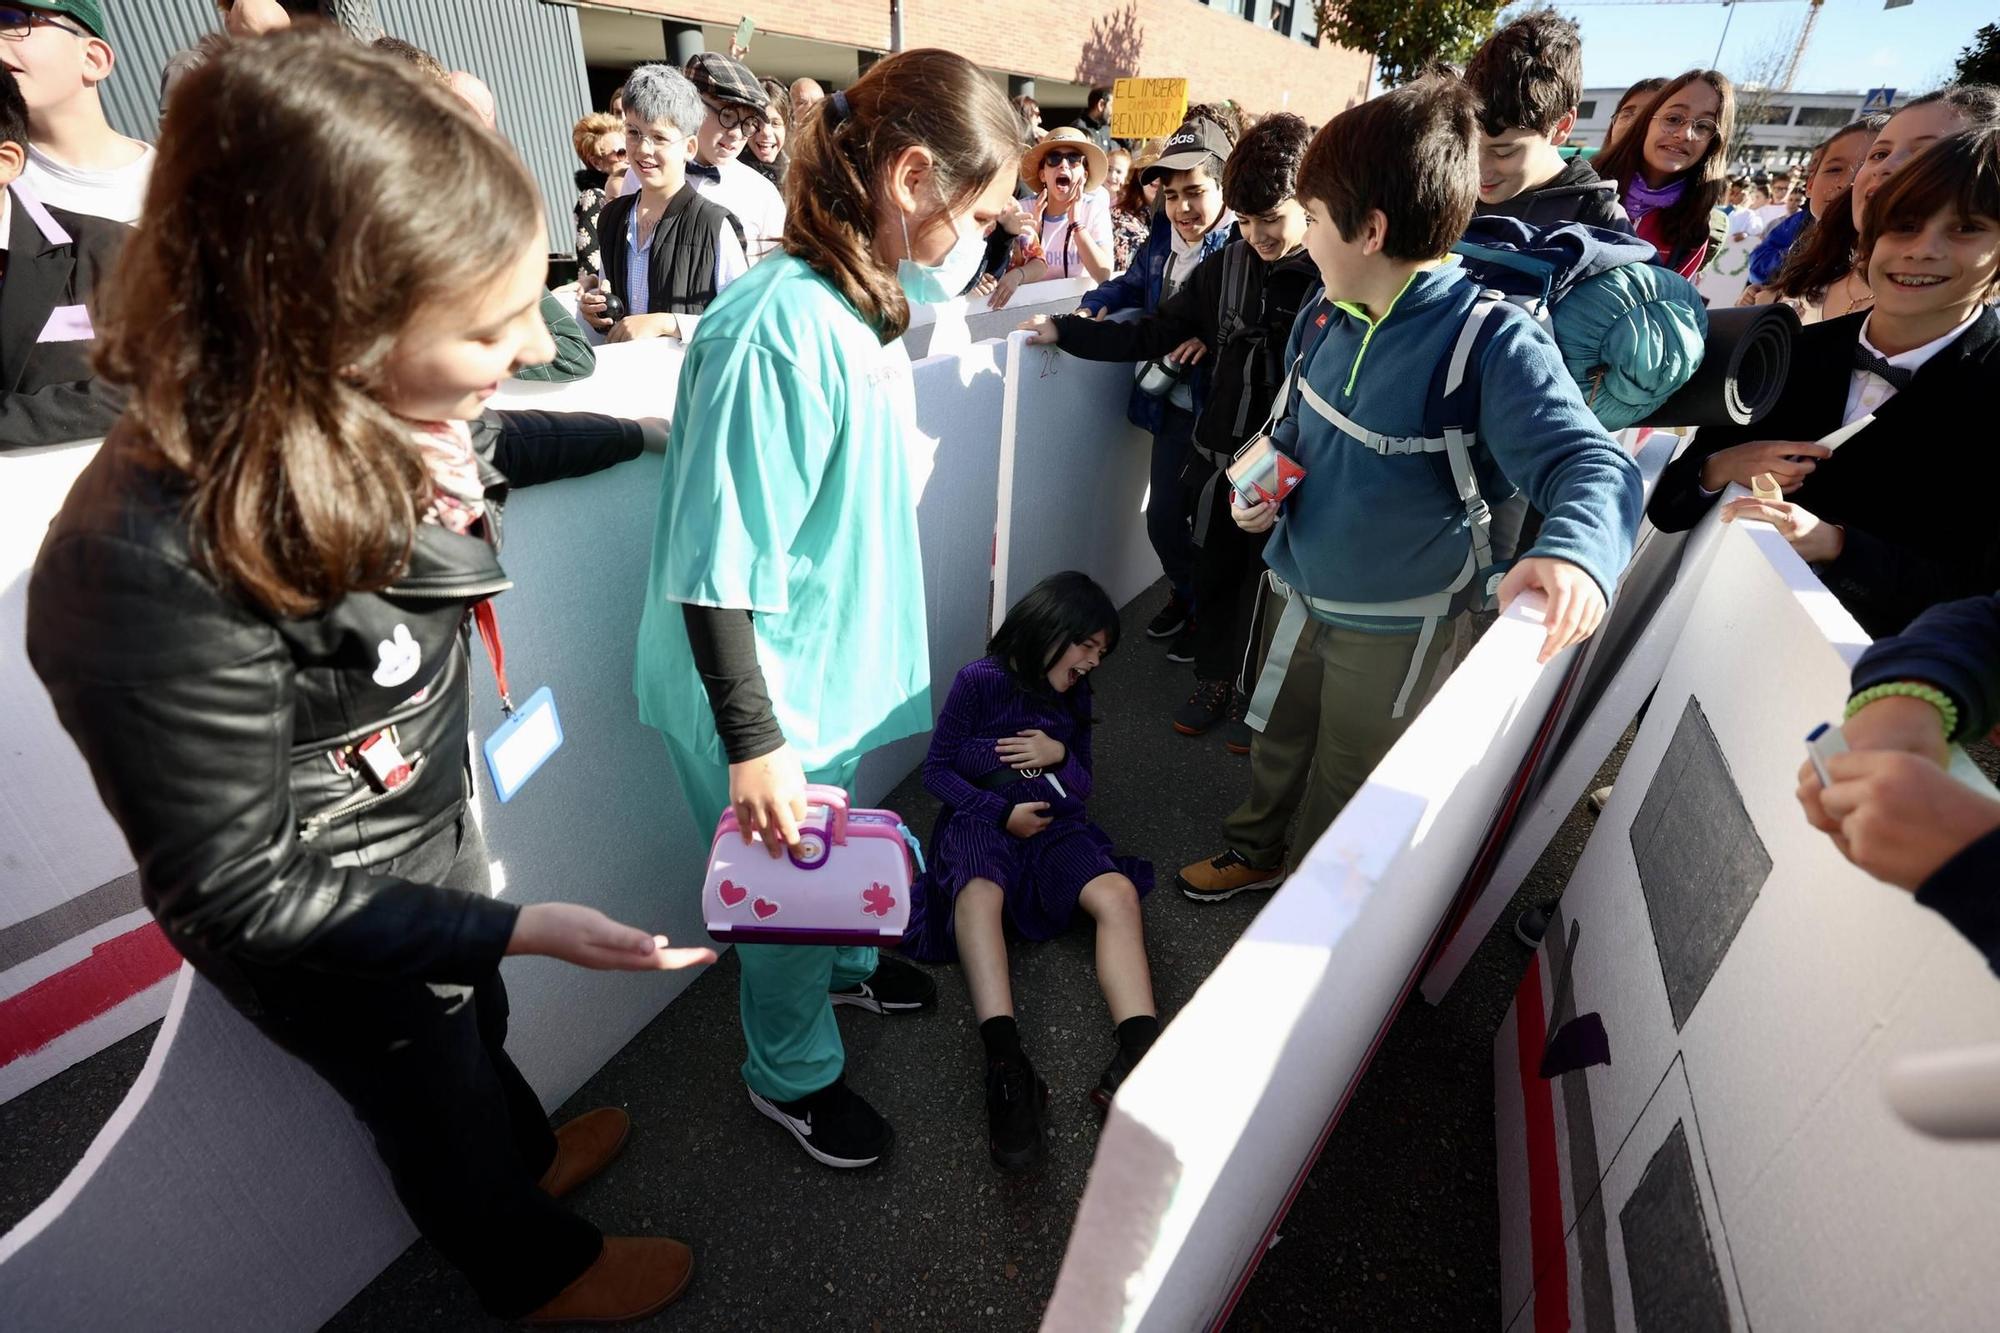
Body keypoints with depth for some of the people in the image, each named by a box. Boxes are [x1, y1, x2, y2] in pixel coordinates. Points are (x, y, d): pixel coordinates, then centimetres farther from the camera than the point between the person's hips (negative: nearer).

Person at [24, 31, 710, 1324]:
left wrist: (647, 432, 14)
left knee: (475, 1018, 33)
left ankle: (530, 1157, 66)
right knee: (438, 1103, 25)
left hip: (431, 827, 6)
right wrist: (523, 926, -29)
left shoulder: (370, 414, -20)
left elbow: (494, 448, 6)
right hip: (326, 933, -6)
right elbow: (242, 898, -28)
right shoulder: (161, 575, -40)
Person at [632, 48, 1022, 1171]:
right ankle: (792, 1073, 43)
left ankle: (848, 967, 59)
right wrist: (753, 745, -23)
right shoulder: (780, 329, -29)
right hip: (773, 694, -8)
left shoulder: (868, 299, -2)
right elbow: (716, 573, -27)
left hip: (838, 661, 8)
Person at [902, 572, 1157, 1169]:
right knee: (980, 890, -39)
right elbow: (937, 770, -1)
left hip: (1053, 825, 4)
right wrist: (1003, 812, -13)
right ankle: (1007, 1070, -55)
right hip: (982, 819, -4)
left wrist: (1060, 754, -5)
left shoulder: (1073, 697, 15)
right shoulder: (981, 681, -2)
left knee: (1118, 892, -28)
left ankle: (1137, 1058, -44)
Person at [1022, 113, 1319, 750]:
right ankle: (1213, 682, 38)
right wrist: (1061, 330, -1)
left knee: (1266, 585, 11)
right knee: (1213, 573, 16)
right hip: (1222, 455, 4)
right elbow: (1147, 337, 4)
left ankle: (1252, 698, 33)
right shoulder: (1225, 267, 0)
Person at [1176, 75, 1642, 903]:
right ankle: (1254, 852, 52)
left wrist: (1576, 551, -53)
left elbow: (1590, 461, -32)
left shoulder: (1490, 342, -26)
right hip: (1298, 590, 6)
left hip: (1393, 624, -6)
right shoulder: (1325, 316, -5)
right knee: (1276, 742, 25)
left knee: (1345, 782, 17)